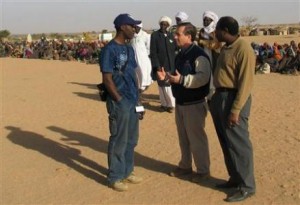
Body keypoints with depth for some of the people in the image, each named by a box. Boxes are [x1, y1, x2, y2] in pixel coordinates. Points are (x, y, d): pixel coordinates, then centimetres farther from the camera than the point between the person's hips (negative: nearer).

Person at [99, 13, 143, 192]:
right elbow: (107, 78, -16)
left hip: (133, 101, 8)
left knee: (131, 140, 16)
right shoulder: (110, 49, -12)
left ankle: (127, 171, 31)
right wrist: (120, 100, -16)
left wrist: (137, 96, 11)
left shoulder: (129, 49, 13)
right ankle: (115, 177, 14)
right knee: (119, 141, 1)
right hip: (119, 102, -8)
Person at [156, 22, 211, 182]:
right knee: (183, 137, 17)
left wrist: (181, 79, -34)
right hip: (180, 103, 9)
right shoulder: (180, 55, 13)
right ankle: (185, 166, 31)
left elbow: (203, 78, -28)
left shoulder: (199, 55, -17)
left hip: (194, 104, -9)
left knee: (196, 138, 1)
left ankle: (203, 170, 14)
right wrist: (167, 77, 3)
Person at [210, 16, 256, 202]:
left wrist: (235, 110, -21)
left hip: (233, 99, -9)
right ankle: (235, 178, 30)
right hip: (219, 97, 9)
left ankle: (247, 187, 12)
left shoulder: (244, 49, -15)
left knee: (239, 145, -1)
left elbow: (246, 83, -18)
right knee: (226, 143, 16)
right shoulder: (226, 47, 13)